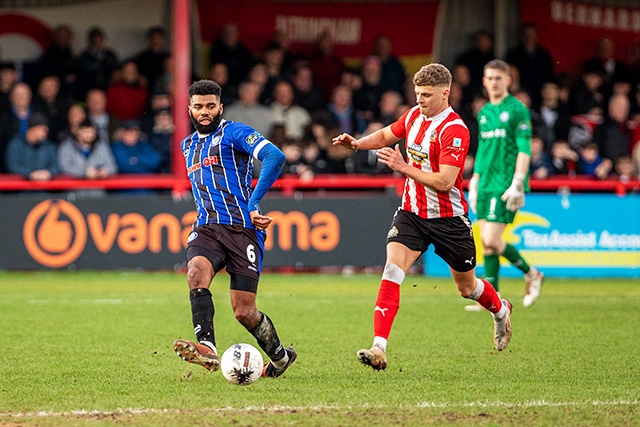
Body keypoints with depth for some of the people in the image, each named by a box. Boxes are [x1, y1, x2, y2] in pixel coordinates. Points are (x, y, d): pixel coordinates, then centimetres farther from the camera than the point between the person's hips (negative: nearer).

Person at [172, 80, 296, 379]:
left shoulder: (233, 132, -3)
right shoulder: (188, 145, 21)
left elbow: (275, 157, -16)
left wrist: (253, 204, -17)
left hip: (242, 228, -6)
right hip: (206, 228, 6)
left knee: (243, 312, -6)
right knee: (196, 273, -29)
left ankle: (280, 356, 22)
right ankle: (207, 349, -42)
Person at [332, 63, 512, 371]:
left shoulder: (454, 130, -20)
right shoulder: (414, 115, 1)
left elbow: (444, 182, -27)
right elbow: (387, 135, 22)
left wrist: (404, 168, -31)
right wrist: (357, 143, 4)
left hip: (448, 219, -5)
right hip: (411, 213, 5)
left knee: (467, 287, 14)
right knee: (392, 272, -18)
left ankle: (501, 310, 48)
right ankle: (379, 348, -25)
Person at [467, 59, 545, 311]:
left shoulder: (516, 109, -6)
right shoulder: (484, 113, 16)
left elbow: (524, 149, -11)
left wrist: (517, 183, -18)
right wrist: (474, 183, 19)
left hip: (506, 185, -7)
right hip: (486, 185, 7)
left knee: (491, 241, -14)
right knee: (486, 242, 3)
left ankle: (531, 274, 5)